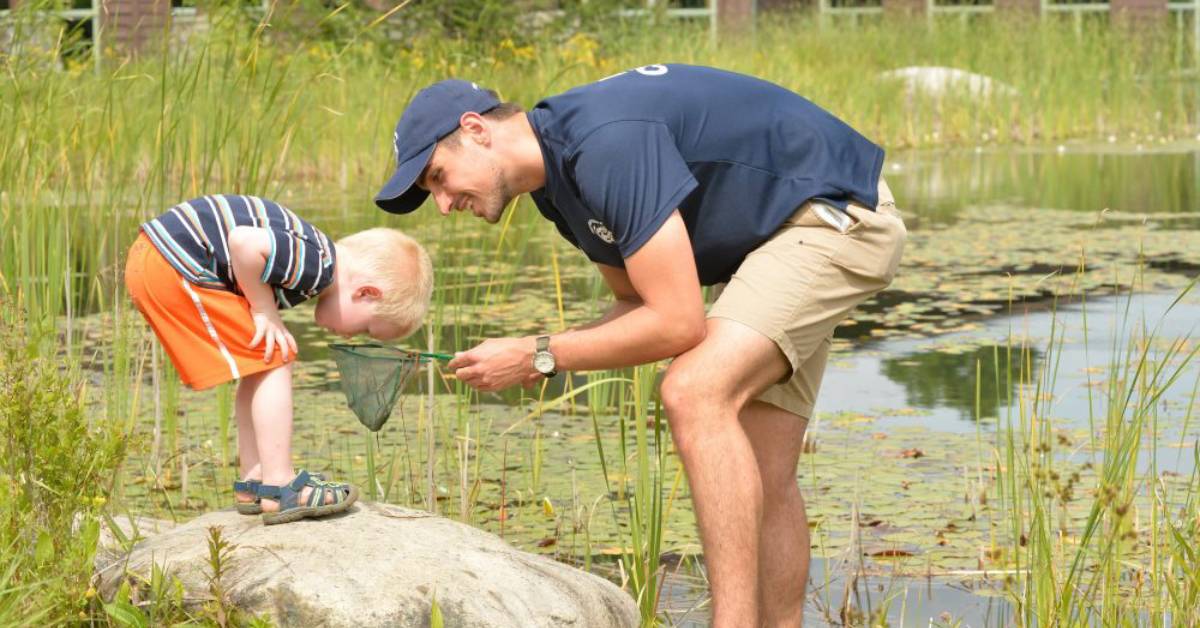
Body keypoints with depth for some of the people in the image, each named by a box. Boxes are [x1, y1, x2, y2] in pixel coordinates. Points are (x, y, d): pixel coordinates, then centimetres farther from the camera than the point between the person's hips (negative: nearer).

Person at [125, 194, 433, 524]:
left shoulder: (312, 257, 13)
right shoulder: (319, 265, -17)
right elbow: (244, 242, -29)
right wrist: (264, 310, -14)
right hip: (173, 266, -10)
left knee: (260, 365, 18)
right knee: (273, 362, -5)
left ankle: (253, 484, 23)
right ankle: (279, 491, -3)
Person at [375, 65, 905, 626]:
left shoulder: (607, 145, -27)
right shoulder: (554, 181, 5)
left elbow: (677, 323, -28)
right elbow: (640, 303, 15)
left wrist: (540, 356, -18)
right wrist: (539, 357, -2)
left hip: (838, 214, -10)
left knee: (695, 394, -26)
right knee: (755, 478, 6)